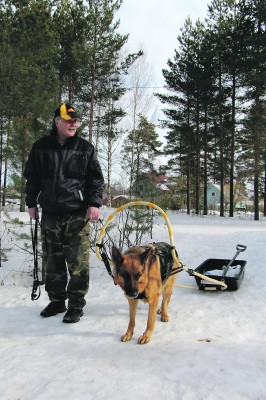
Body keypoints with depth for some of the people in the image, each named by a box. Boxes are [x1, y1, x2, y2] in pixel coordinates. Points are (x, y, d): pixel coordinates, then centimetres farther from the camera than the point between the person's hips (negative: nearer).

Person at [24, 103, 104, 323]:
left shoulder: (85, 148, 4)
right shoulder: (41, 147, 9)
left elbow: (96, 179, 4)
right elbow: (31, 177, 16)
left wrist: (94, 203, -7)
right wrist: (31, 203, 11)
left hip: (77, 214, -2)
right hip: (50, 213, 3)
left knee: (78, 262, -3)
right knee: (52, 261, 10)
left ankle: (76, 305, 10)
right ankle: (57, 301, 25)